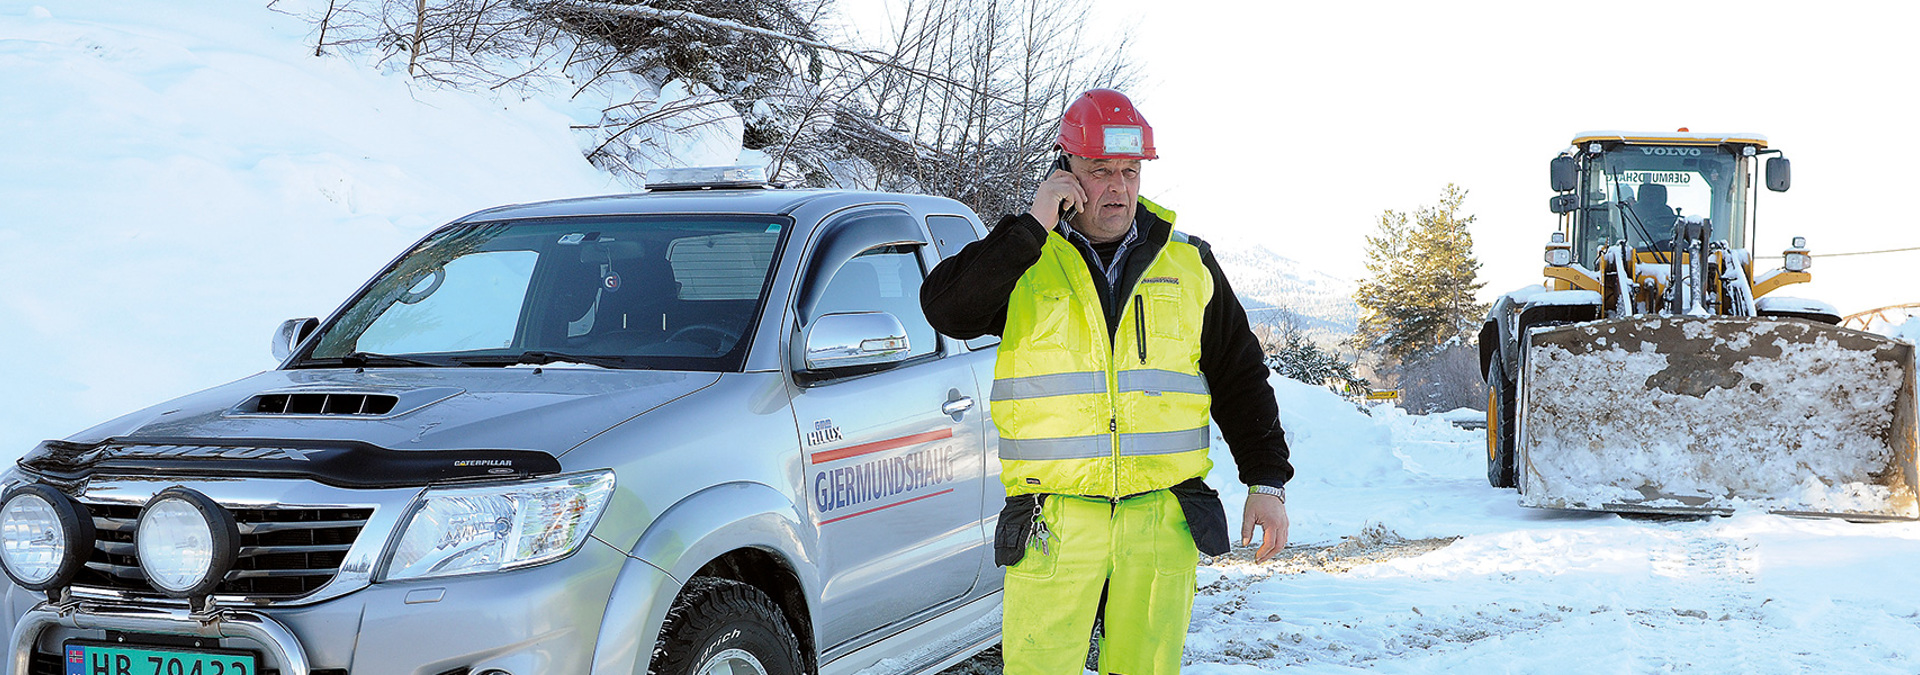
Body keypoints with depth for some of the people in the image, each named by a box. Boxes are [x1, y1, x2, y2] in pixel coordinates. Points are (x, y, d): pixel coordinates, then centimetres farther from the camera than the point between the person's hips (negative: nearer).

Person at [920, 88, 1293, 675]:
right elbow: (945, 309, -13)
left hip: (1162, 520, 2)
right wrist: (1033, 227, -13)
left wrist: (1268, 483, 11)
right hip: (1053, 525, -2)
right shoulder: (1025, 259, 5)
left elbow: (1240, 377, 17)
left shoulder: (1190, 265, 12)